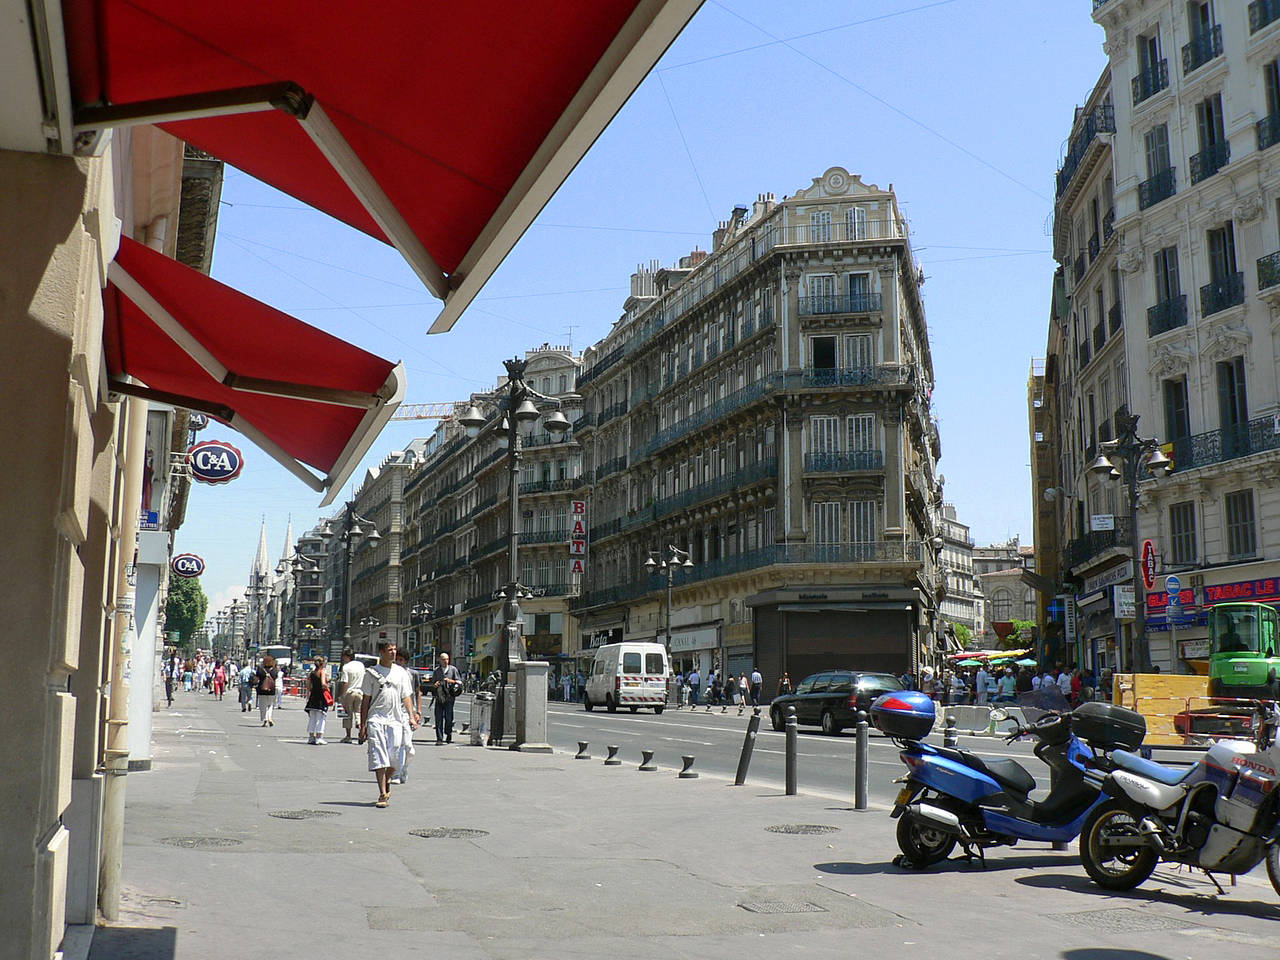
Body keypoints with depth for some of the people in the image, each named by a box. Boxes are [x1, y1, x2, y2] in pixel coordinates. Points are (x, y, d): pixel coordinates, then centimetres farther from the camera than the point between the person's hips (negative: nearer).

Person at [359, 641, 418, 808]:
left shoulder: (401, 672, 12)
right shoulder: (371, 673, 5)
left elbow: (406, 697, 12)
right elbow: (365, 699, 6)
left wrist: (411, 716, -3)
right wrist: (363, 724, 2)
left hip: (396, 720, 2)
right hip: (376, 720, -2)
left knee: (395, 757, 1)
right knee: (379, 757, -8)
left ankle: (386, 781, 30)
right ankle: (383, 794, -6)